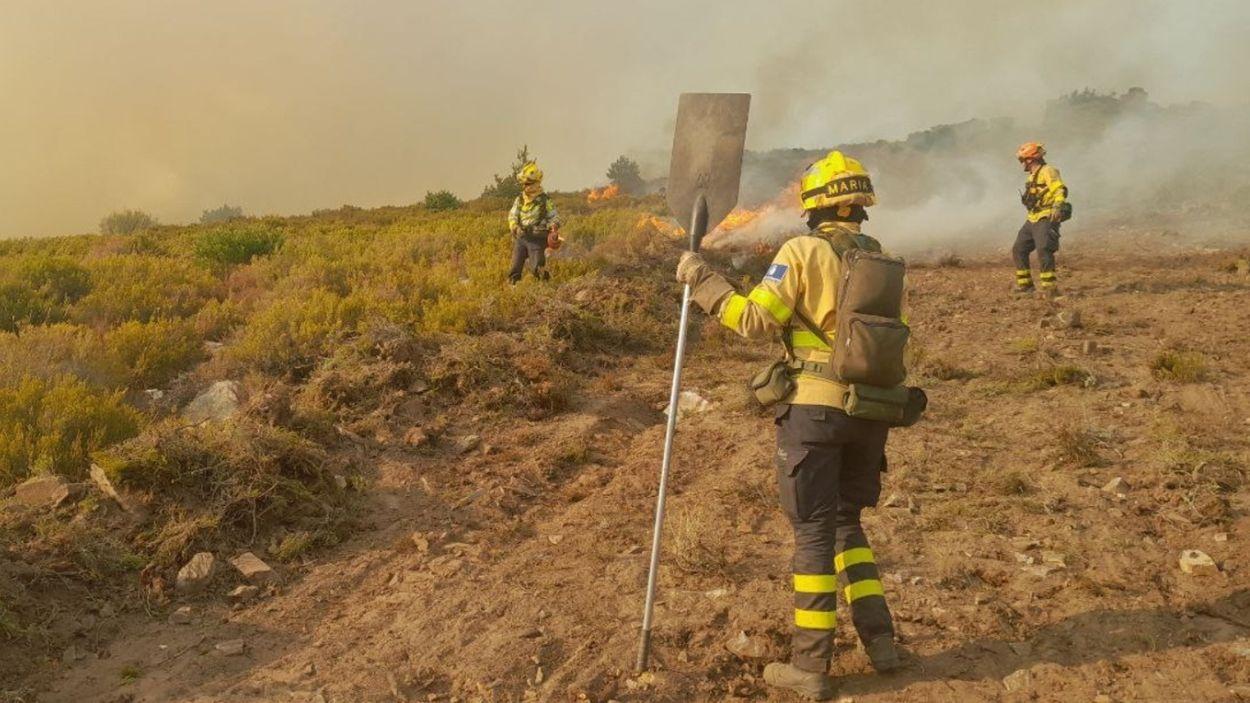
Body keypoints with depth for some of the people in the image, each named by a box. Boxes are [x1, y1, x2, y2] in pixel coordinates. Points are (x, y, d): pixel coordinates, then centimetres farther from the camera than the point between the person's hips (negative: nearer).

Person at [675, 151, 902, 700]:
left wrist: (701, 280, -4)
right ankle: (878, 640, 21)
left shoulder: (804, 251, -8)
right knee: (846, 521, 21)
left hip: (814, 407, -6)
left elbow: (755, 320, -13)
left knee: (813, 531, 1)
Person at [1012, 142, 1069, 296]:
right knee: (1018, 250, 10)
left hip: (1046, 219, -10)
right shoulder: (1033, 176, 21)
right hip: (1032, 220, 10)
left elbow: (1060, 190, -22)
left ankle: (1050, 288, -21)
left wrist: (1057, 206, -37)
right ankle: (1025, 284, 20)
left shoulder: (1048, 171, -9)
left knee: (1043, 251, -21)